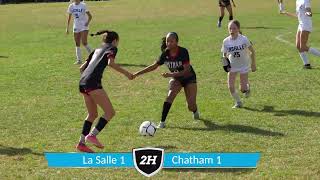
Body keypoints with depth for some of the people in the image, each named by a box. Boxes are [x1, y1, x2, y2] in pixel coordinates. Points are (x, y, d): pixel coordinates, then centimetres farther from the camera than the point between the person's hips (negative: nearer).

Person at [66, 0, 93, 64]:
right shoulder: (71, 6, 4)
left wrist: (87, 22, -21)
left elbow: (90, 16, -5)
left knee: (84, 42, -15)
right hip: (76, 27, 4)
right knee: (77, 44, 5)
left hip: (84, 27, -4)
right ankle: (79, 60, 11)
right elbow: (69, 17, 12)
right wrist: (67, 28, 9)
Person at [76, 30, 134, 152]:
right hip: (93, 83, -8)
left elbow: (82, 68, 26)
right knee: (110, 112, -4)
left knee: (92, 114, 18)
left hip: (82, 83, 8)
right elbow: (111, 63, -14)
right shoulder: (112, 48, 8)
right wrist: (126, 73, -8)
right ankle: (92, 135, -14)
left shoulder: (97, 50, 28)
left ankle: (81, 143, 15)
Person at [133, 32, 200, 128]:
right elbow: (154, 66, -4)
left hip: (188, 78, -3)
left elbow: (187, 70, -30)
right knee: (170, 95, -26)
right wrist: (137, 73, -9)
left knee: (191, 106, -9)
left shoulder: (183, 52, -27)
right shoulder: (165, 54, -14)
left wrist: (171, 75, -40)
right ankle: (162, 122, -23)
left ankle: (195, 111, 31)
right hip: (176, 78, 3)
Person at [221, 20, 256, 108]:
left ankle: (247, 87, 35)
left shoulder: (244, 39, -20)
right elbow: (224, 54, 2)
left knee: (243, 89, -3)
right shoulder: (226, 41, -13)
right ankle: (238, 102, 18)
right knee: (231, 87, -6)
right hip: (232, 66, 3)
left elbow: (252, 51, -7)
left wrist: (253, 64, -4)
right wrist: (226, 64, -16)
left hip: (244, 65, -2)